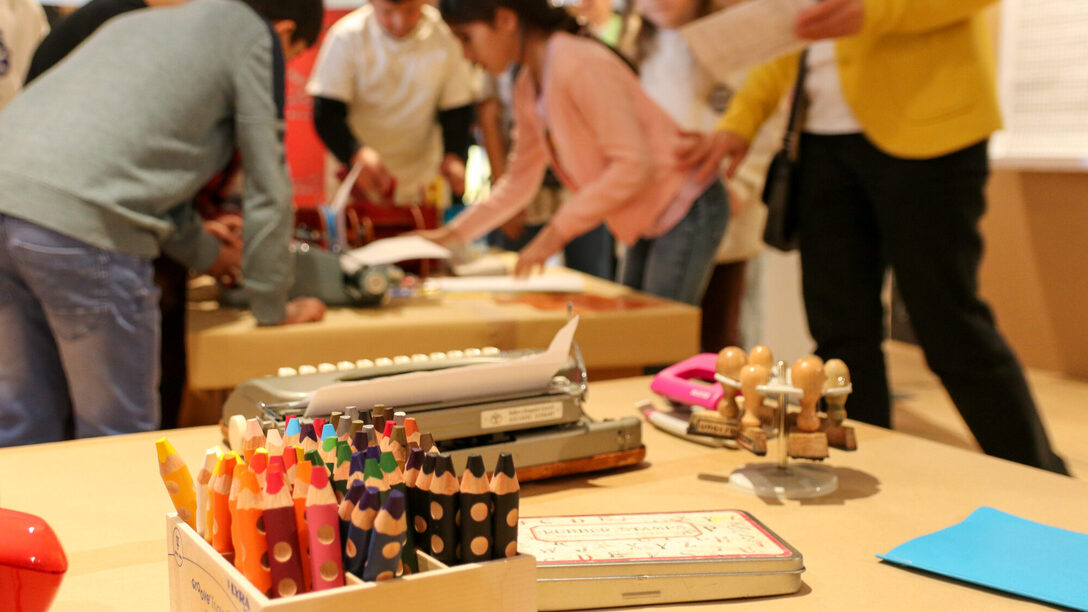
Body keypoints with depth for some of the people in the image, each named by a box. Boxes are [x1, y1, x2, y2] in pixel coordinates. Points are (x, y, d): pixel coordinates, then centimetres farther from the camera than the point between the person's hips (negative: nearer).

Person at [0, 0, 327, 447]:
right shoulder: (255, 36, 9)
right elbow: (267, 188, 7)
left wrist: (207, 253, 42)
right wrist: (272, 307, 17)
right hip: (80, 223, -8)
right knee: (119, 431, 6)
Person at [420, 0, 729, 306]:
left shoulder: (580, 65, -22)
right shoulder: (527, 89, 6)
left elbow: (633, 165, -24)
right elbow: (518, 182, 14)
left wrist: (558, 230, -22)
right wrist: (452, 233, 8)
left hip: (687, 210, -9)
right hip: (648, 224, 9)